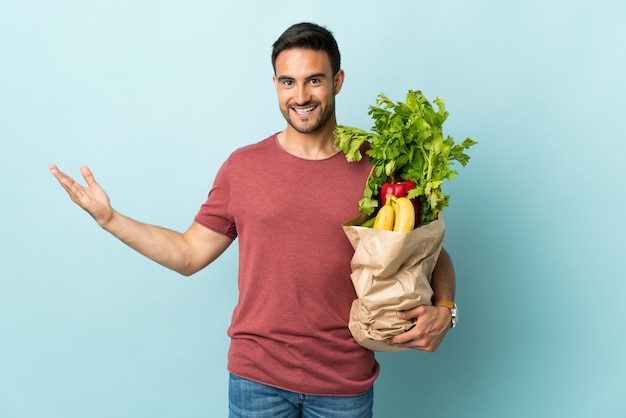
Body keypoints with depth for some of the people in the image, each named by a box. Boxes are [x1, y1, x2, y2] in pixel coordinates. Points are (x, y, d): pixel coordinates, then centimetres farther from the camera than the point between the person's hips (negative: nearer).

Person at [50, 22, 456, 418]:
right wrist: (109, 218, -1)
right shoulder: (243, 166, -1)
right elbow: (190, 254, 4)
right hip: (258, 376, 1)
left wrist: (442, 307, -15)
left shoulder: (377, 168, -5)